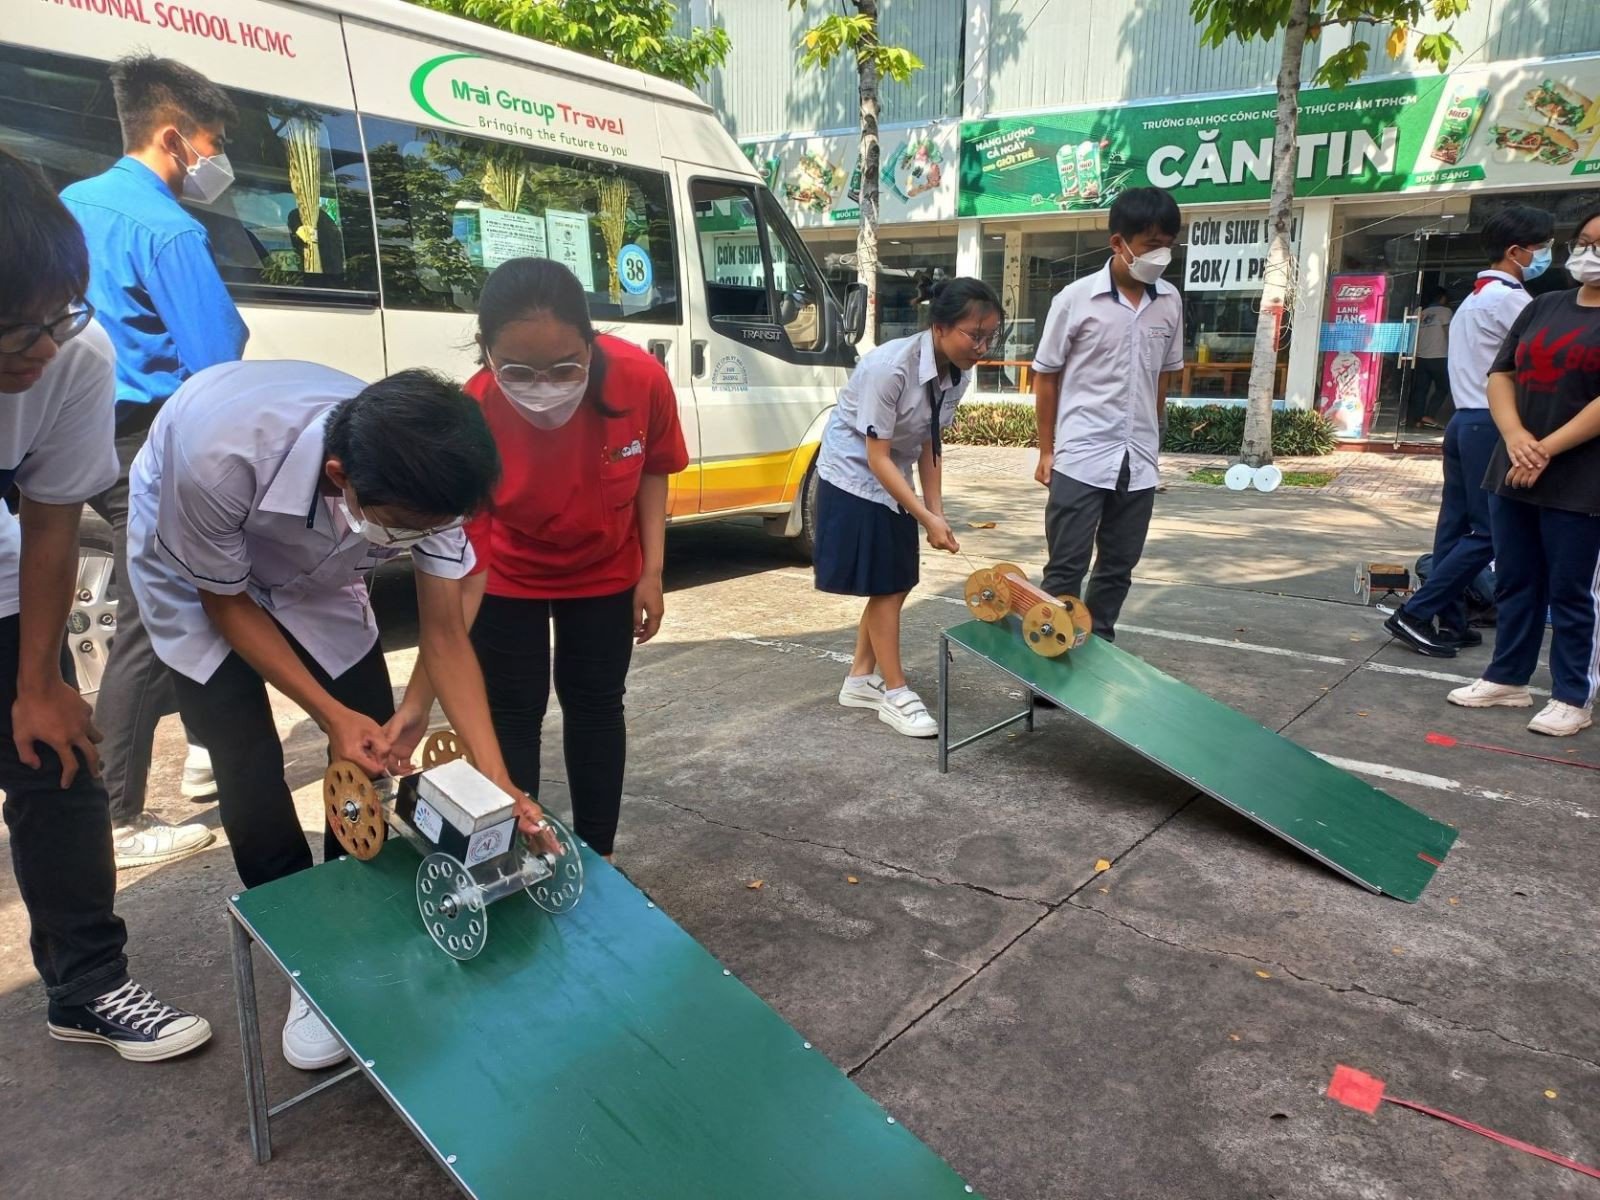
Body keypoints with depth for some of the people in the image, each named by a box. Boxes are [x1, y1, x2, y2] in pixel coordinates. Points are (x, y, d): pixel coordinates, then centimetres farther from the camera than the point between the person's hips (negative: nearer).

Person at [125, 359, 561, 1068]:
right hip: (196, 573, -3)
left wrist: (498, 785, -28)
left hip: (314, 570, 3)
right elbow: (226, 601, -23)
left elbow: (445, 637, -22)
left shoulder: (423, 480, -32)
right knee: (251, 775, -10)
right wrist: (330, 714, -26)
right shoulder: (219, 455, -42)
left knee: (376, 752, -3)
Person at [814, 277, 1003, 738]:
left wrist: (937, 510, -5)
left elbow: (930, 445, 3)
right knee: (885, 586, -4)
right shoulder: (889, 367, -30)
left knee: (895, 585, 10)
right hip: (854, 477, -7)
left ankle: (860, 679, 25)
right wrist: (926, 518, -27)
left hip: (893, 479, 7)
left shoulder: (959, 375, -8)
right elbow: (877, 458, -27)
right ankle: (895, 693, 8)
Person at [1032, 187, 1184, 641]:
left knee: (1119, 566, 12)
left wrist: (1153, 442, 15)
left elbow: (1162, 377, 15)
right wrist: (1046, 450, 0)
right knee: (1066, 567, 0)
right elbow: (1046, 376, 0)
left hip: (1139, 461, 4)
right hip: (1080, 458, -4)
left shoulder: (1169, 302, 5)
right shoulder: (1076, 298, -7)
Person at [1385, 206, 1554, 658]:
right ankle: (1415, 614, -8)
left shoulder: (1474, 299, 20)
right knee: (1489, 531, -6)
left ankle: (1449, 622, 11)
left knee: (1457, 525, 8)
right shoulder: (1508, 298, -10)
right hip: (1492, 425, -10)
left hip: (1464, 420, 10)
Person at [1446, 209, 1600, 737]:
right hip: (1514, 471, 5)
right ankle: (1507, 678, 25)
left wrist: (1547, 450, -18)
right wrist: (1515, 436, -10)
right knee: (1515, 583, 12)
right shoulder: (1544, 307, 12)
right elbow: (1500, 375, 6)